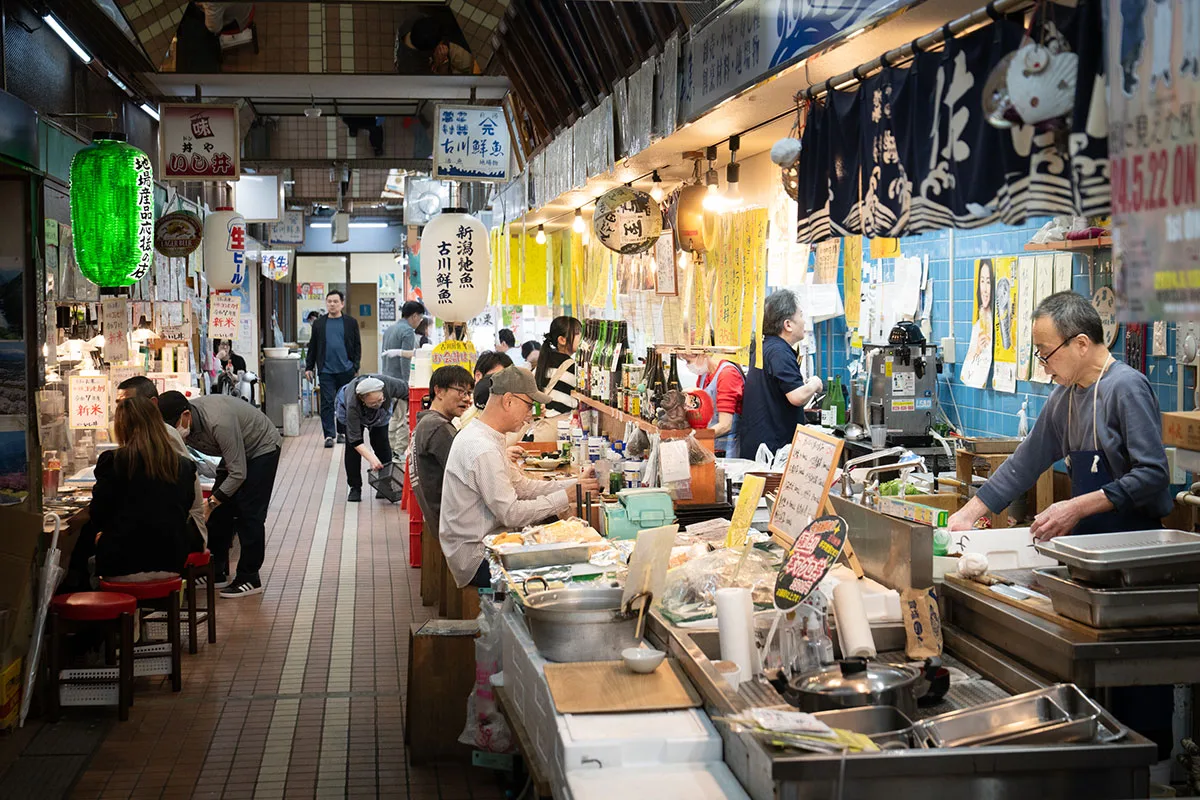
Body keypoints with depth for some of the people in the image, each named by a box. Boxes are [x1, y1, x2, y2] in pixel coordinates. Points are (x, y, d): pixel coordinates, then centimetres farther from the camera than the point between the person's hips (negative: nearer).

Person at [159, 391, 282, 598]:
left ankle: (249, 578, -5)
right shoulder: (181, 423, -17)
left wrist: (211, 502, -34)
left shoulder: (219, 422, -40)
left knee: (248, 512, -11)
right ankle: (216, 572, 13)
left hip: (262, 448, -8)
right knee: (220, 511, 4)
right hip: (236, 450, 8)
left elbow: (238, 473, -35)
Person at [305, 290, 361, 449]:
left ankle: (342, 432, 20)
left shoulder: (351, 322, 4)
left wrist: (355, 366, -5)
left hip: (346, 370, 0)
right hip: (326, 370, 0)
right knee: (327, 403, -3)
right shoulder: (319, 324, 8)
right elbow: (313, 347, 11)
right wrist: (309, 367, 6)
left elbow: (357, 346, 4)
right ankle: (329, 435, -2)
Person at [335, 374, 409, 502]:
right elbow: (355, 439, -41)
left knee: (382, 443, -5)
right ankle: (355, 488, 0)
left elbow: (407, 390, -20)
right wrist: (371, 458, -50)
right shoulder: (353, 404, -45)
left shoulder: (389, 384, -43)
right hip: (349, 412, -2)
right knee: (352, 446, -10)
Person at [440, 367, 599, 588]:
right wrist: (565, 497, -17)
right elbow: (511, 514, -23)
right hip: (477, 558, -10)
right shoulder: (483, 450, -23)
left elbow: (521, 486, 14)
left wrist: (573, 485, 4)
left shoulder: (478, 435, 11)